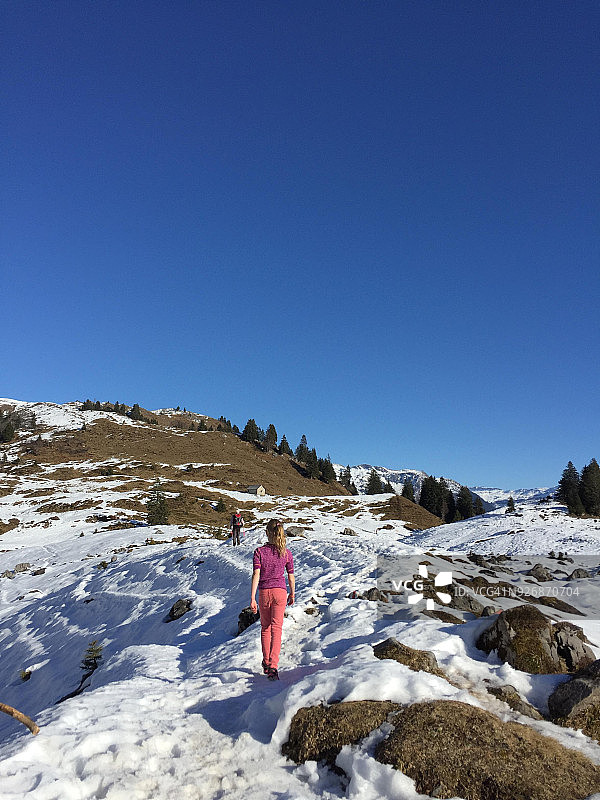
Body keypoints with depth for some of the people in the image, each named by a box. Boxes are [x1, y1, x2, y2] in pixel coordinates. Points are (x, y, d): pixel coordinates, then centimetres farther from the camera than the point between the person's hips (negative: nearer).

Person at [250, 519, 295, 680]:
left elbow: (256, 574, -14)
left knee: (265, 627, 18)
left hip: (264, 593, 0)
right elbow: (291, 576, 4)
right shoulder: (286, 553, -2)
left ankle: (266, 664, 26)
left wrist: (252, 598, -14)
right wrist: (292, 594, 18)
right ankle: (273, 666, -11)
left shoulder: (259, 552, -7)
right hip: (280, 592, 0)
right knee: (276, 628, 1)